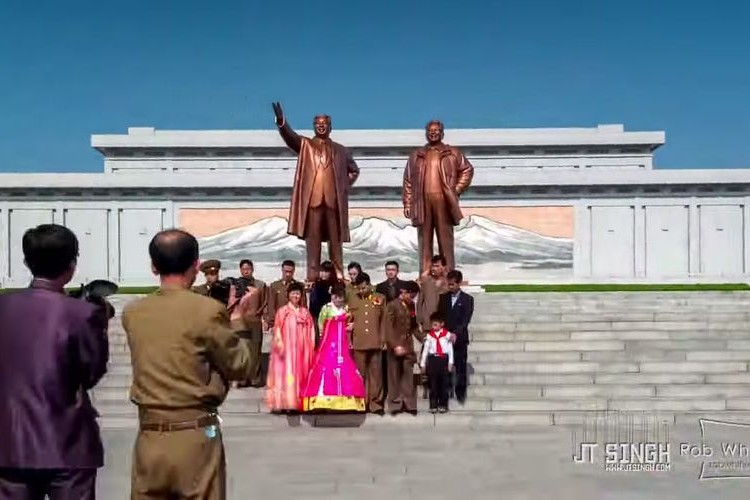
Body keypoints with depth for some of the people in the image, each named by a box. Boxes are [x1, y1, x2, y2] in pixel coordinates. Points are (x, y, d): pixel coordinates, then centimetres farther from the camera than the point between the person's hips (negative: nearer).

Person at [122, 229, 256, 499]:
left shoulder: (131, 313, 3)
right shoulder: (208, 310, -11)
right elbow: (242, 367, -3)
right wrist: (238, 323, 12)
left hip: (149, 437, 4)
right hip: (196, 438, -4)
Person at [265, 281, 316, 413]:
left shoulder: (306, 312, 11)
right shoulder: (282, 311, 0)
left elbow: (311, 332, 11)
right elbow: (277, 331, -4)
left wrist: (311, 349, 6)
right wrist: (280, 346, -12)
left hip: (302, 349, 4)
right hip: (287, 349, -4)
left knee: (302, 375, 5)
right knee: (287, 374, -7)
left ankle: (300, 403, 11)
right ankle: (286, 403, -5)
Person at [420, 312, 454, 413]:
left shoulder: (447, 334, 1)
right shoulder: (429, 335, 5)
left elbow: (450, 349, 3)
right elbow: (425, 350, 8)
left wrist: (450, 363, 1)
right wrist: (423, 363, 8)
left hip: (443, 360, -1)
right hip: (432, 359, 1)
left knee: (443, 383, 3)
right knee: (433, 384, 2)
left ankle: (443, 405, 12)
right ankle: (433, 406, 8)